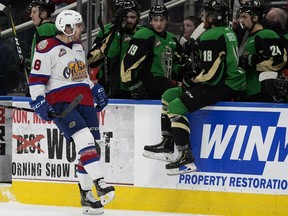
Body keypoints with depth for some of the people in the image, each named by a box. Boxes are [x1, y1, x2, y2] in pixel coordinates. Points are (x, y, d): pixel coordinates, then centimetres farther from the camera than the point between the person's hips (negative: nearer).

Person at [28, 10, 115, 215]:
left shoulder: (78, 46, 17)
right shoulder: (47, 49, -9)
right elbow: (36, 78, -9)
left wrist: (95, 90, 23)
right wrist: (39, 102, -16)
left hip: (84, 101, 8)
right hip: (60, 103, -8)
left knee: (89, 147, 3)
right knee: (84, 138, -24)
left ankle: (86, 194, 10)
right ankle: (100, 183, -29)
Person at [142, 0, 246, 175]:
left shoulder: (211, 36, -17)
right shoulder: (228, 32, 16)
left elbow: (210, 73, -23)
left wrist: (192, 79, -4)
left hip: (222, 88, -11)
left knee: (176, 107, -20)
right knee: (169, 95, 17)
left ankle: (187, 158, -22)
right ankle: (167, 146, 18)